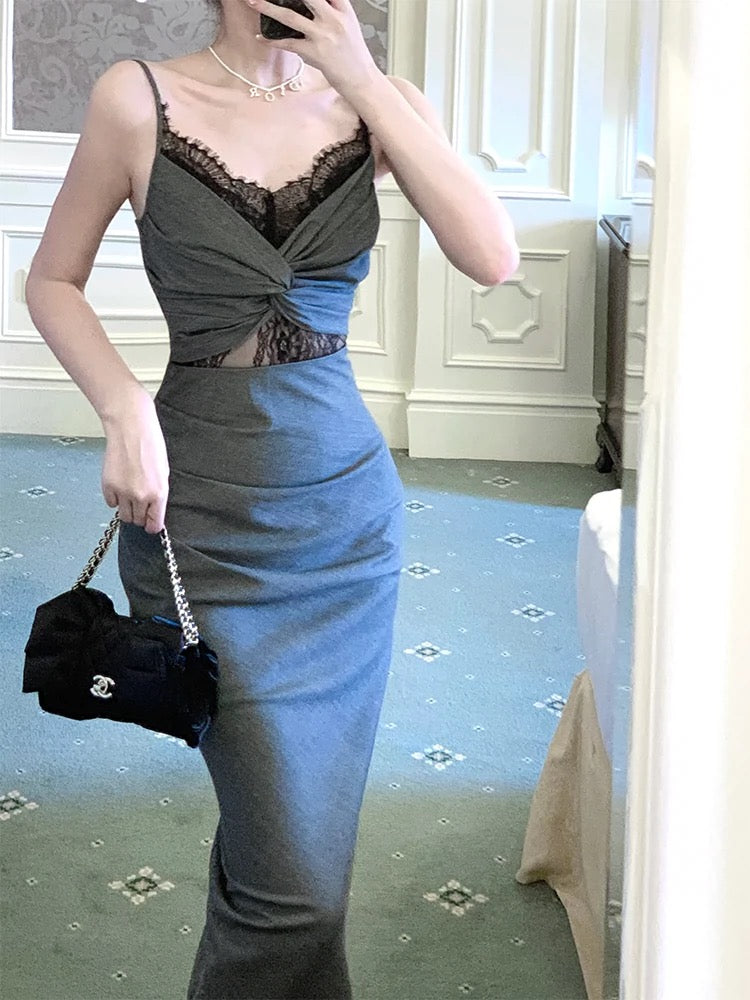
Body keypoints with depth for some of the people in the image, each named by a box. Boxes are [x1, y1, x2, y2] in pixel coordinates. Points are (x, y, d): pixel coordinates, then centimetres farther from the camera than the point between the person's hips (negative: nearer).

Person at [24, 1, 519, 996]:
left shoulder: (376, 100, 1)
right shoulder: (140, 99, -6)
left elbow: (492, 255, -14)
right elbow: (54, 282, 3)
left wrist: (364, 80, -15)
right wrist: (126, 410, -13)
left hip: (349, 503, 3)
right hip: (200, 513, -3)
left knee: (276, 832, 13)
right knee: (300, 877, -7)